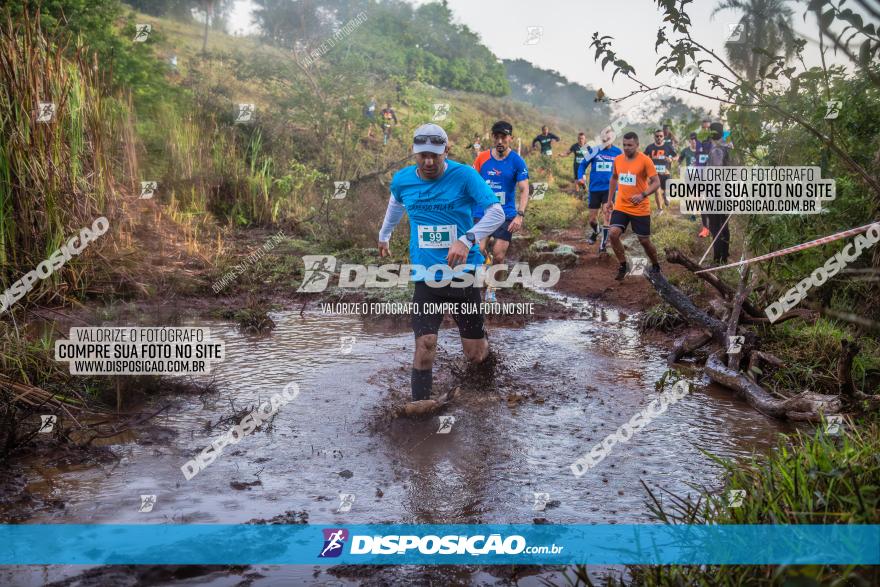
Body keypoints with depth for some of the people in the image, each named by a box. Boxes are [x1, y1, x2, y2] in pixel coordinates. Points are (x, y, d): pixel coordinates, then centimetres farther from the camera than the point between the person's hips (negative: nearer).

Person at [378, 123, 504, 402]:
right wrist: (383, 236, 38)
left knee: (475, 354, 6)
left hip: (463, 274, -1)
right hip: (425, 277, 2)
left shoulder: (464, 175, -11)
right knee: (425, 346, -14)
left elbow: (497, 213, -17)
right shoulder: (402, 180, 0)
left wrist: (467, 239, -31)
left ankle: (483, 345, 44)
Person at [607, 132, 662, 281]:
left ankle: (655, 265, 32)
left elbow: (656, 182, -14)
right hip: (621, 207, 4)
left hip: (640, 209, -4)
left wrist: (643, 195, -29)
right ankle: (623, 265, 4)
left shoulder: (645, 160, -12)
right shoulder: (618, 159, 3)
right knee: (613, 234, -14)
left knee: (644, 241, 5)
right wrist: (610, 199, 17)